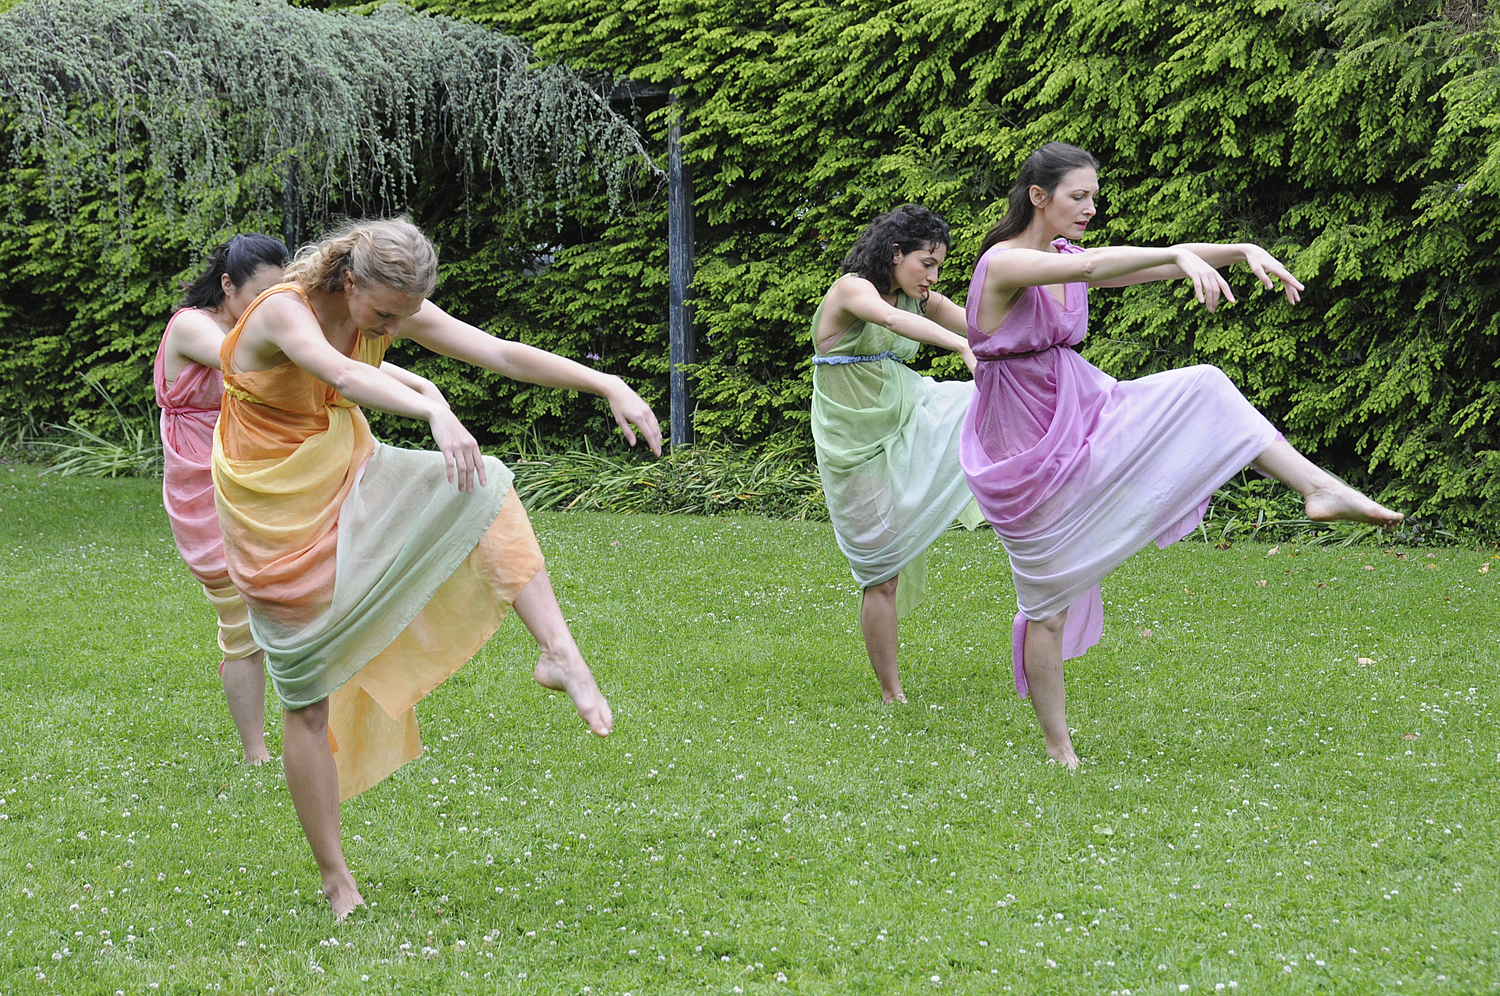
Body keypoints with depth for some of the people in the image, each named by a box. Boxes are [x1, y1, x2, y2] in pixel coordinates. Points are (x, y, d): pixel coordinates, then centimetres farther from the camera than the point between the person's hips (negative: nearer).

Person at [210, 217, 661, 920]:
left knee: (482, 485, -20)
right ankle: (335, 880, 11)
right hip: (279, 513, -5)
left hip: (349, 480, 5)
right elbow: (344, 374, -47)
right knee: (308, 698, 0)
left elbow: (500, 354, -14)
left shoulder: (394, 309, -9)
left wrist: (608, 385, -24)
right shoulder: (284, 311, -26)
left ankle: (559, 654, -25)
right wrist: (436, 413, -63)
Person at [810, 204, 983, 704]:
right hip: (859, 447, -7)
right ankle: (891, 694, 9)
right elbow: (893, 319, -39)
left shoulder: (920, 300, 5)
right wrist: (964, 347, -52)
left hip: (911, 417, 7)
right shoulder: (851, 289, -17)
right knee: (881, 573, -1)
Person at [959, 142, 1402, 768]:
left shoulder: (1065, 259, 4)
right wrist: (1181, 254, -51)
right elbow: (1093, 267, -38)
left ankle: (1319, 488, -10)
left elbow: (1157, 267, 1)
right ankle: (1058, 751, 16)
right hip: (1027, 453, -7)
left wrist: (1242, 250, -13)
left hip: (1083, 410, 7)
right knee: (1048, 600, 2)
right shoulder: (1002, 264, -21)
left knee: (1202, 390, -6)